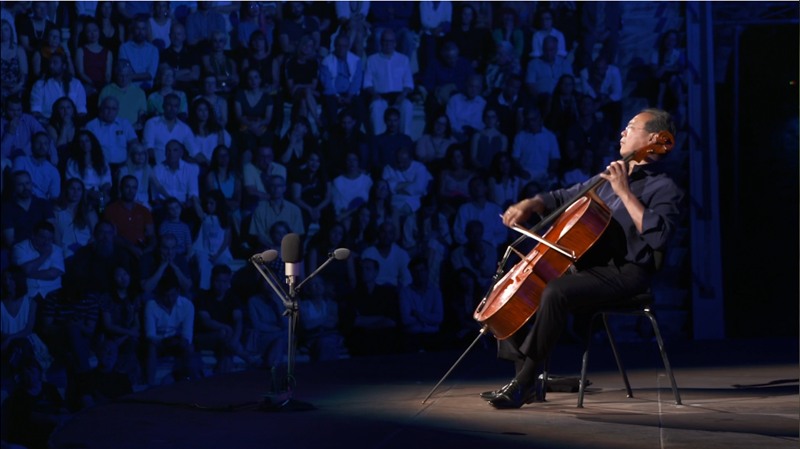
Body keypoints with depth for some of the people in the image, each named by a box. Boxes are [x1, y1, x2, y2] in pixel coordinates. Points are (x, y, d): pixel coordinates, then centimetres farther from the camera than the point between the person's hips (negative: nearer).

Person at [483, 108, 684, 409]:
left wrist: (625, 192, -22)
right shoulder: (611, 176, 19)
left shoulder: (665, 189, -6)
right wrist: (529, 204, 7)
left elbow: (658, 235, -25)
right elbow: (563, 198, 26)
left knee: (555, 292, -34)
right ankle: (521, 373, -4)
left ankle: (523, 384, -28)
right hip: (588, 265, 9)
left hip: (624, 274, -9)